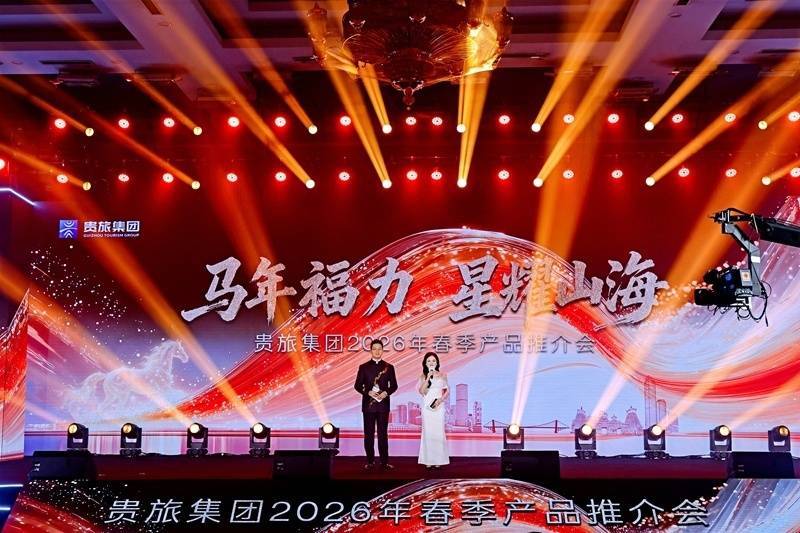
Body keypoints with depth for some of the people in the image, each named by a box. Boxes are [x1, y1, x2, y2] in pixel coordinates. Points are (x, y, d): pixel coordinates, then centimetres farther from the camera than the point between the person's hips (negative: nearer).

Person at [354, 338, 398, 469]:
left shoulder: (389, 367, 7)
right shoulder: (364, 367, 5)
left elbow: (394, 385, 8)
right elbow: (358, 385, 3)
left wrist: (386, 392, -11)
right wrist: (369, 392, -13)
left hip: (383, 404, 0)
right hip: (368, 404, 0)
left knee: (383, 434, 3)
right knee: (369, 434, 2)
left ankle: (384, 461, 6)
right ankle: (370, 461, 8)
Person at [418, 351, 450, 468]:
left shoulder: (442, 375, 5)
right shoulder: (423, 376, 6)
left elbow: (447, 391, 7)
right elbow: (421, 391, -5)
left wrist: (440, 400, -9)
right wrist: (428, 378, -12)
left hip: (439, 406, -1)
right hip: (427, 406, 1)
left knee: (439, 432, -3)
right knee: (428, 432, 0)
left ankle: (438, 460, 4)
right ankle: (428, 460, 4)